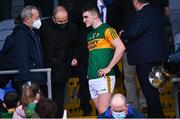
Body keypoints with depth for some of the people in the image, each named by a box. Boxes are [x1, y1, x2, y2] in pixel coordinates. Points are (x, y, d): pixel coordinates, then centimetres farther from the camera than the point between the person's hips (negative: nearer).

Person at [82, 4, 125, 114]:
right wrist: (90, 71, 13)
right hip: (92, 79, 8)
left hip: (104, 77, -8)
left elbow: (121, 48, -15)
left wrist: (109, 68, -17)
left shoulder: (106, 29, -5)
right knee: (100, 112, 7)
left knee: (104, 112, -16)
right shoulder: (90, 35, 19)